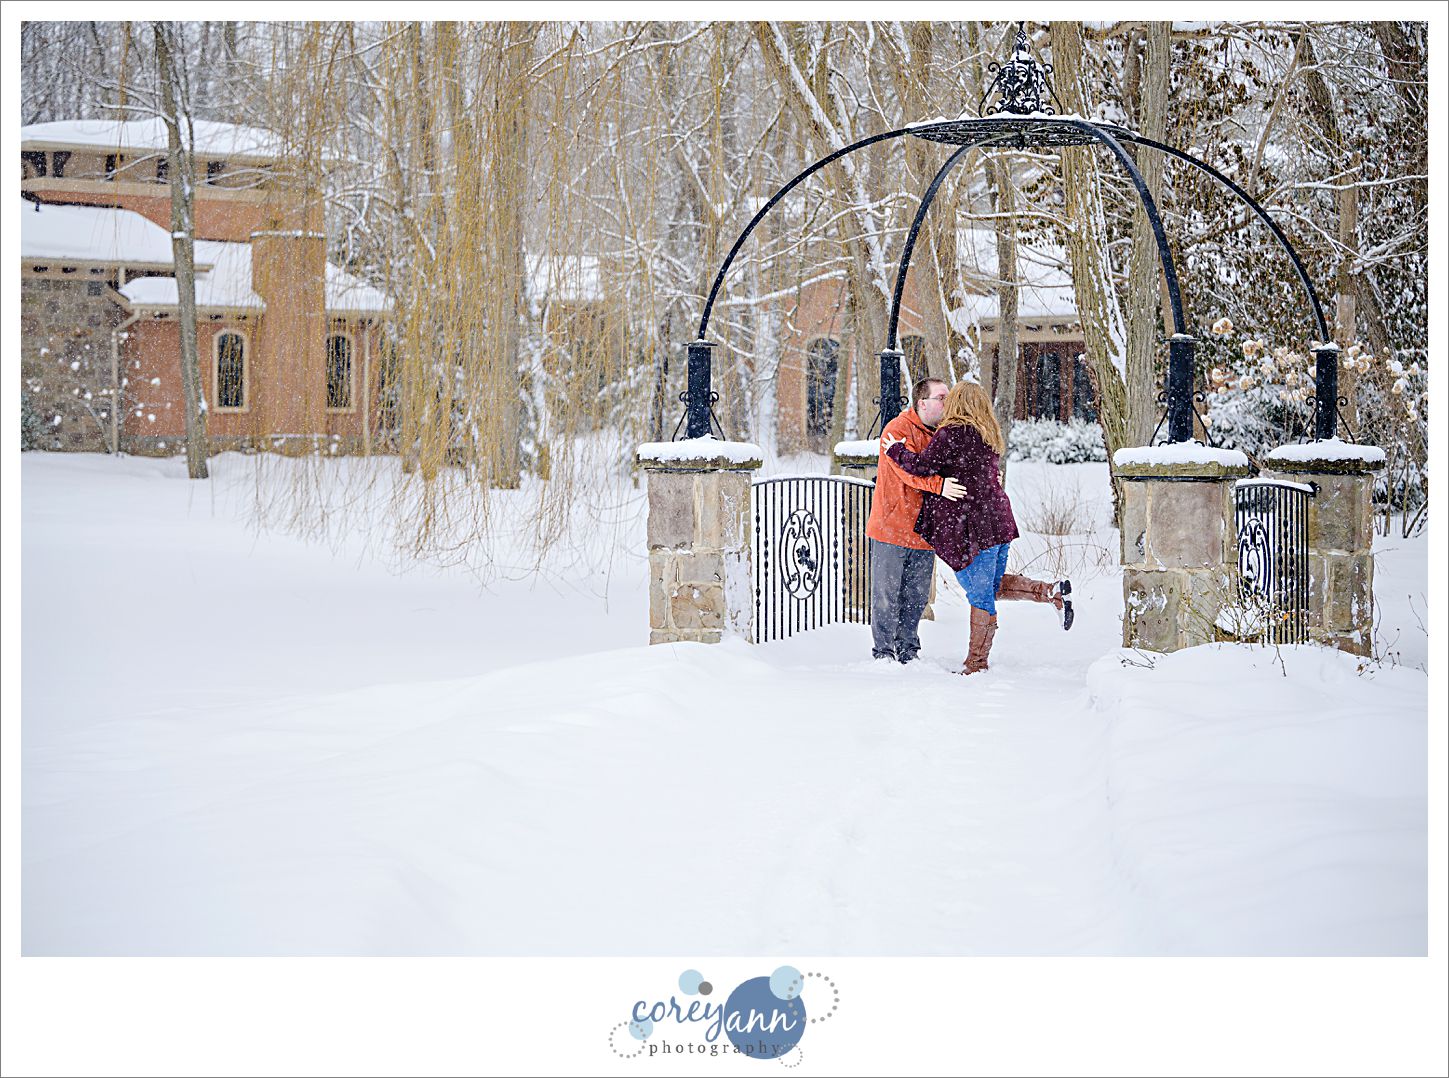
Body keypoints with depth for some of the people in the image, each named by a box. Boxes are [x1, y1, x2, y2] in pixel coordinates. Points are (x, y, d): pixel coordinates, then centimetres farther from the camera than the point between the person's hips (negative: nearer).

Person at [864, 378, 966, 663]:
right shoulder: (898, 430, -13)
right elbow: (908, 469, -27)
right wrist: (938, 485, -42)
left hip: (923, 530, 7)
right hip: (891, 527, -7)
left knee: (917, 595, 12)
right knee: (887, 593, 0)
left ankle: (907, 651, 23)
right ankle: (883, 652, 8)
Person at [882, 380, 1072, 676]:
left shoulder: (950, 435, -12)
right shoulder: (988, 435, 14)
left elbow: (923, 466, -12)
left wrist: (896, 451, 5)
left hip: (974, 528, -8)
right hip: (998, 520, 8)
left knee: (979, 594, -2)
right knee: (994, 585, 21)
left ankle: (976, 663, 6)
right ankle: (1052, 591, 6)